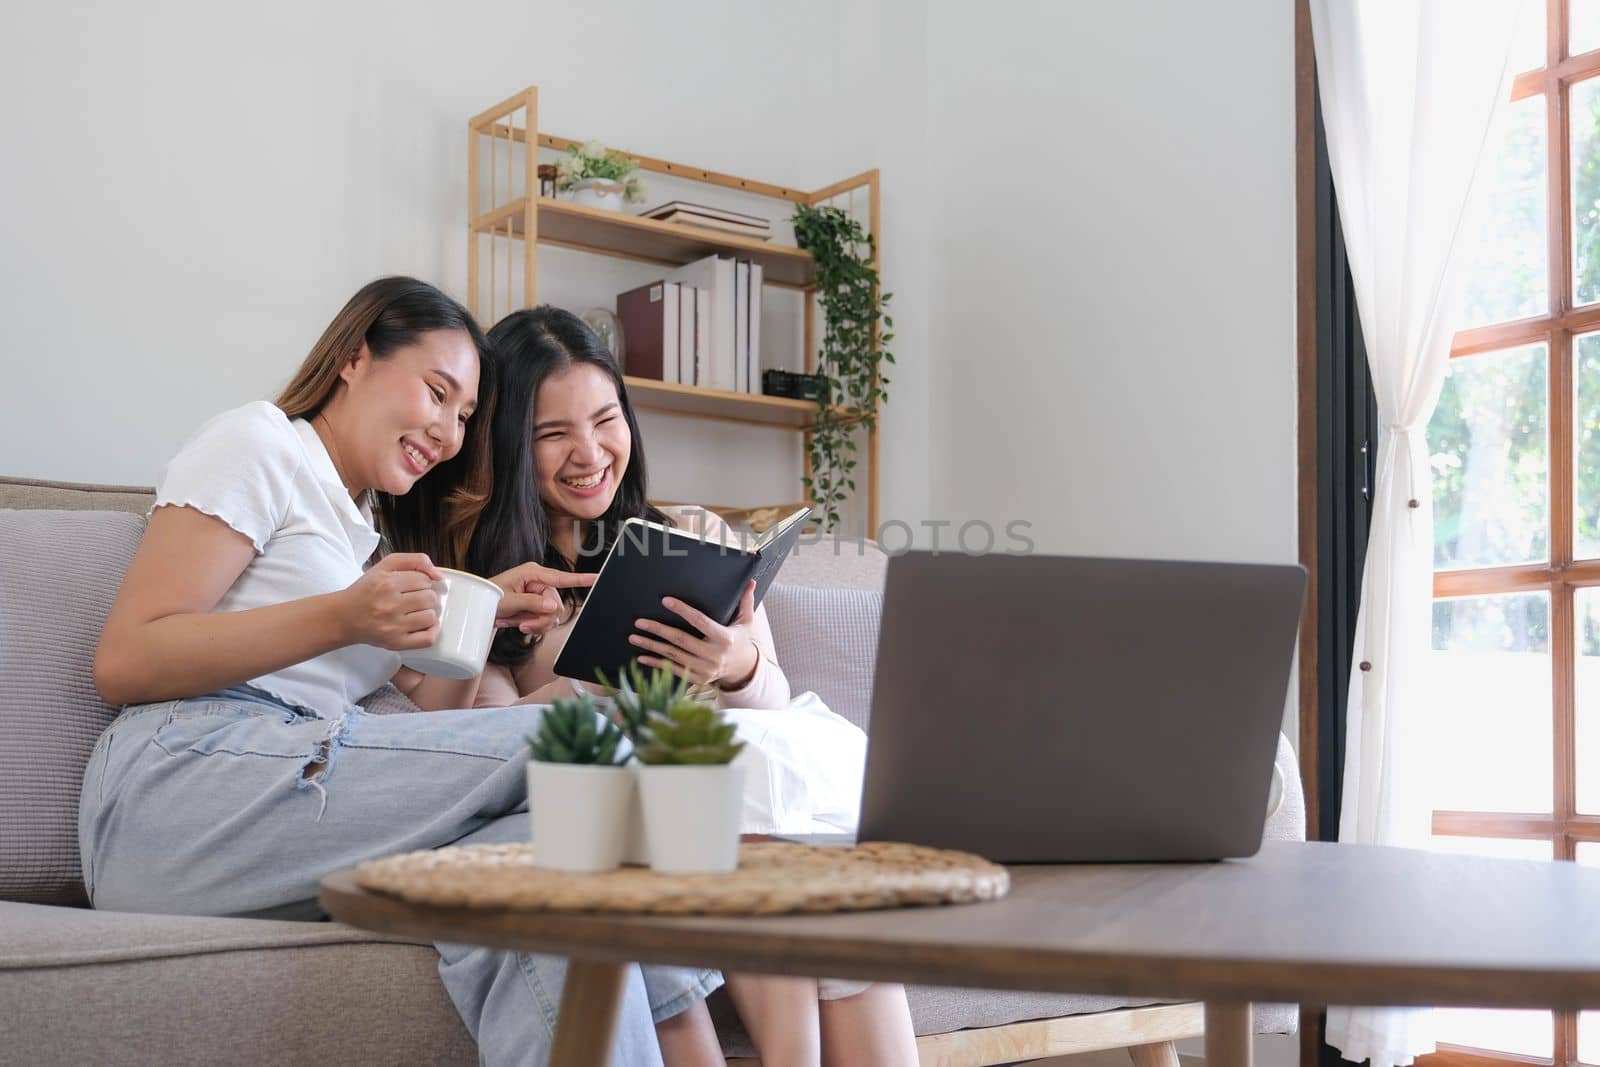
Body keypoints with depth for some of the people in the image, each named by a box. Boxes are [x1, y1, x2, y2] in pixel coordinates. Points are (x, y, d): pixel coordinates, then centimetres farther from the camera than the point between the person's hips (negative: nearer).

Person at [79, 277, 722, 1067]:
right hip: (180, 787, -7)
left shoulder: (372, 527, 30)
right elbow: (122, 663, -6)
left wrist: (482, 615, 2)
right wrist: (342, 619, -16)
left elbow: (435, 726, 19)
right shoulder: (260, 444, 7)